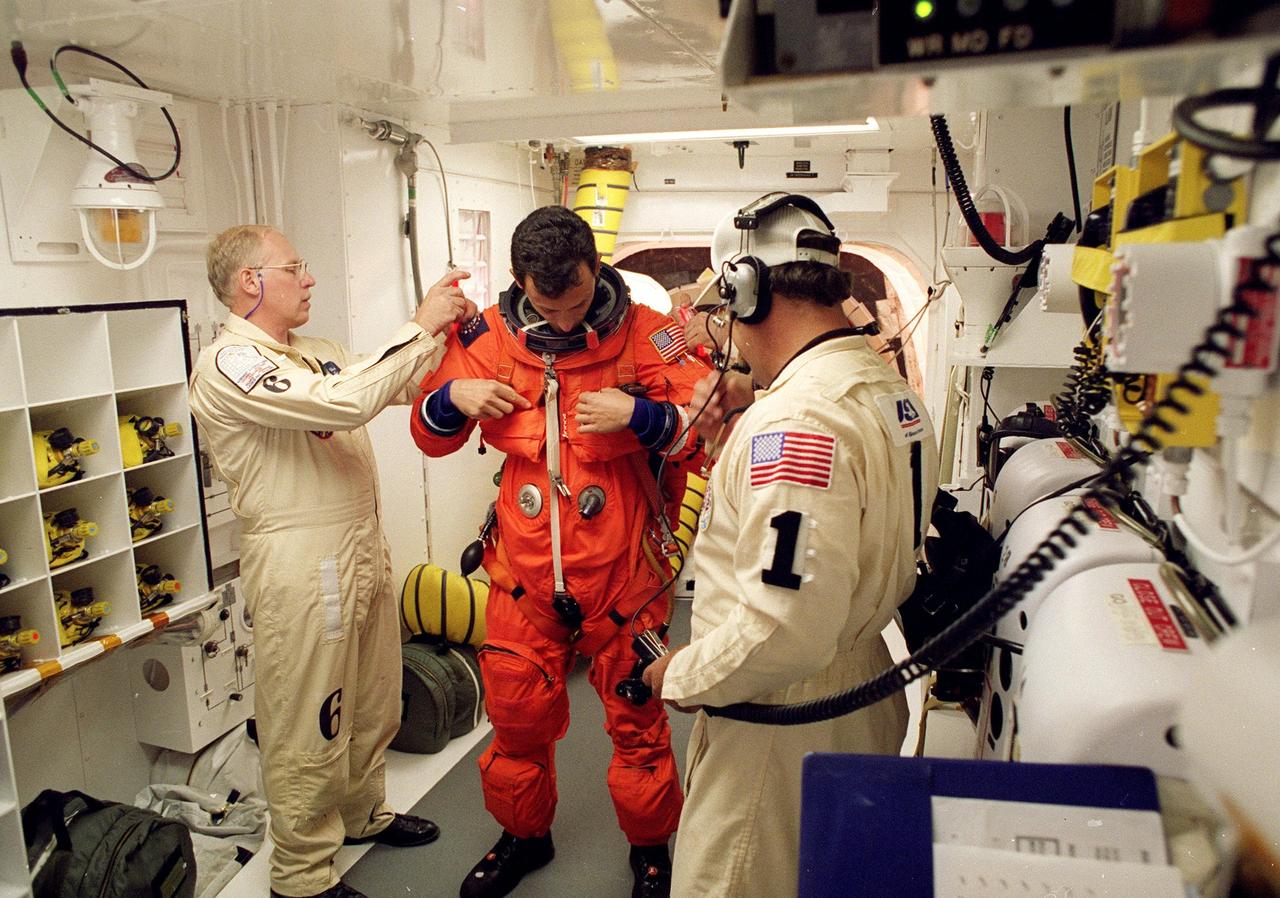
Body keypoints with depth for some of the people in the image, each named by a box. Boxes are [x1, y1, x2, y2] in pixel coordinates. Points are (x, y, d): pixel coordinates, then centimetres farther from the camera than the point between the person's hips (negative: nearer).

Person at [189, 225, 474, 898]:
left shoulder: (316, 355, 13)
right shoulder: (228, 364, -16)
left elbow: (398, 386, 20)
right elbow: (343, 403, -28)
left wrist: (444, 330, 5)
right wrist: (419, 326, -20)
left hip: (364, 551, 9)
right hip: (301, 569, -9)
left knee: (373, 707, 22)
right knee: (309, 730, 5)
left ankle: (363, 812, 44)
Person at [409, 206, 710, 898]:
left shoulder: (642, 333, -10)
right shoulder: (489, 337, -2)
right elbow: (430, 437, 8)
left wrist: (640, 415, -26)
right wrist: (451, 398, -13)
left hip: (621, 575, -2)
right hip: (524, 574, 3)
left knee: (637, 721, 12)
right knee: (516, 719, 17)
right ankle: (523, 835, 45)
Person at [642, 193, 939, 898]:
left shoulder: (795, 419, -29)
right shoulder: (891, 389, 4)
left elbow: (785, 630, -33)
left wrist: (682, 675, -16)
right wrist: (753, 405, 12)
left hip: (785, 718, -10)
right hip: (865, 695, 10)